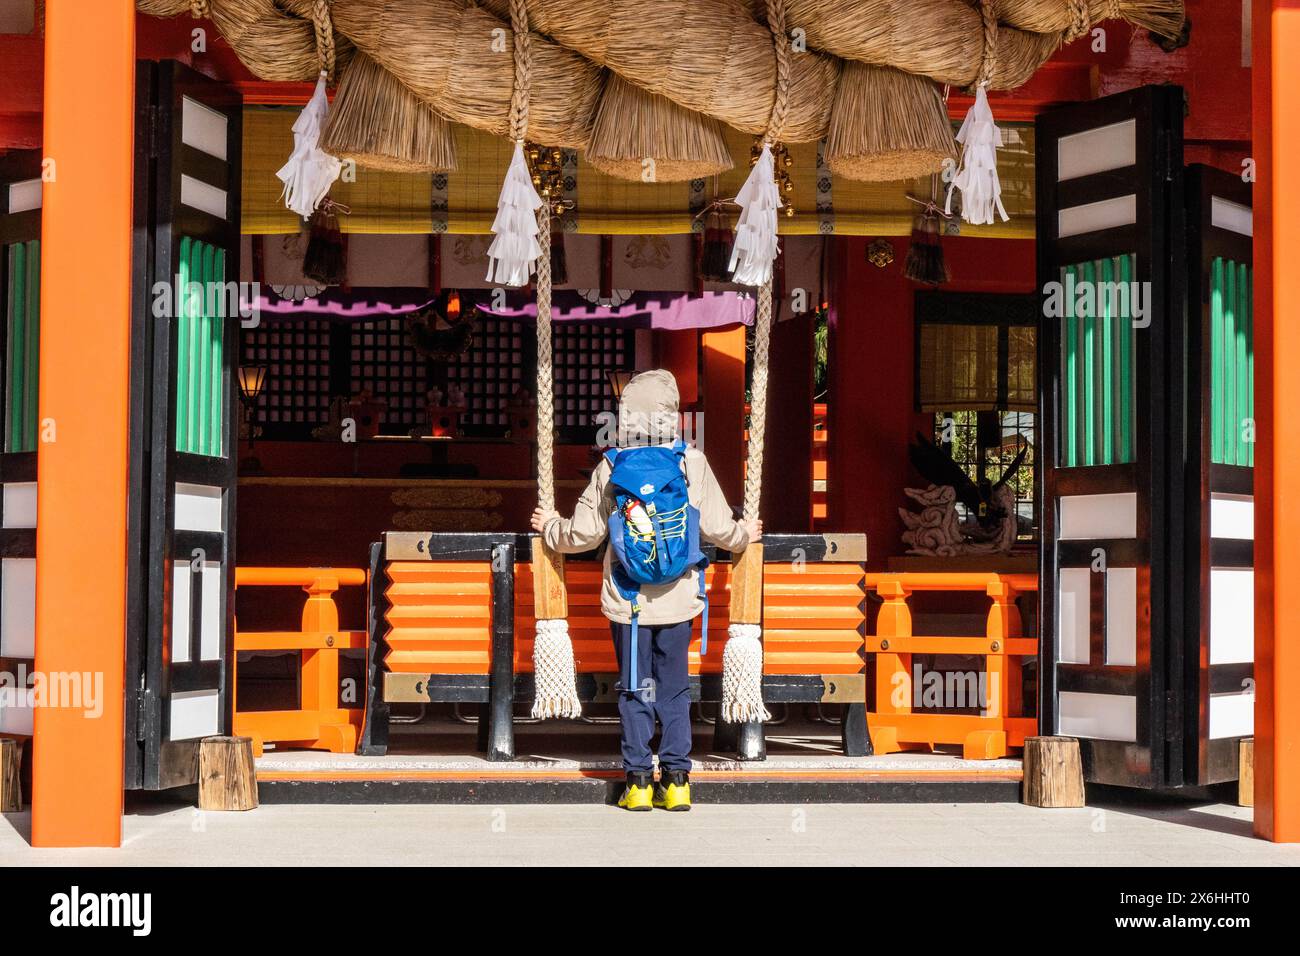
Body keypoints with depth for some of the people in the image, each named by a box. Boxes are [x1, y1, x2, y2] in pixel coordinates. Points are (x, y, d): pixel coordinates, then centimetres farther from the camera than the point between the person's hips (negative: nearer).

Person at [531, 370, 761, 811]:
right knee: (674, 688, 10)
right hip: (677, 599, 1)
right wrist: (744, 535, 21)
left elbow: (584, 533, -2)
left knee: (635, 690, 8)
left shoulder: (610, 468, -5)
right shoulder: (693, 463, -5)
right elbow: (718, 529, -1)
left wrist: (549, 527, 19)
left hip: (627, 601, 0)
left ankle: (638, 781, 7)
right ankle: (676, 779, 8)